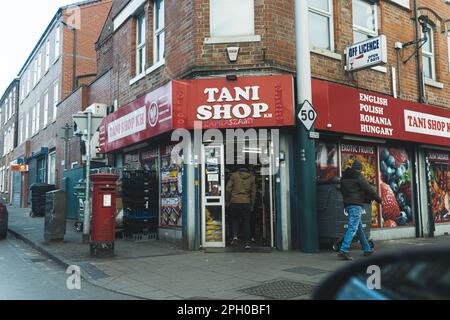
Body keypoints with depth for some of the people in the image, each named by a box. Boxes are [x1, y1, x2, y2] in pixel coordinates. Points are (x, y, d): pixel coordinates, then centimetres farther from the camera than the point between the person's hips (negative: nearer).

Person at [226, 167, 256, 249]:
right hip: (246, 203, 1)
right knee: (246, 222, 7)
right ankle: (247, 243, 4)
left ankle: (235, 235, -6)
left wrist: (228, 201, 8)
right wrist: (252, 205, 13)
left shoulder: (234, 175, 1)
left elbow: (228, 189, -3)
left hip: (235, 202, -1)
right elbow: (253, 192, 6)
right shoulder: (251, 177, 5)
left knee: (234, 219, 17)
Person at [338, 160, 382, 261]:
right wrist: (378, 199, 6)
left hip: (347, 204, 9)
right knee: (353, 228, -13)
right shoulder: (358, 177, -7)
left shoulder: (344, 177, 15)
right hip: (356, 204, -9)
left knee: (359, 227, 17)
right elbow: (369, 189, -5)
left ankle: (367, 249, 27)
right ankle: (343, 250, -22)